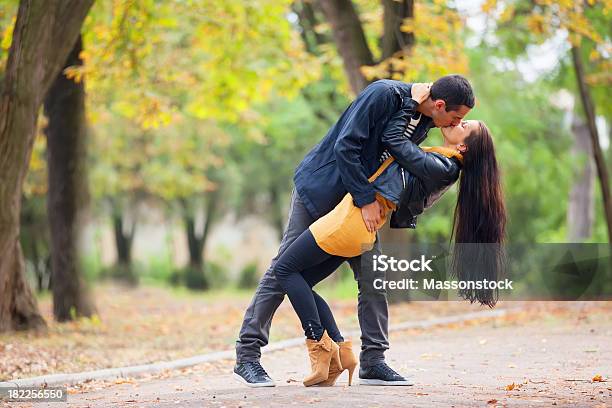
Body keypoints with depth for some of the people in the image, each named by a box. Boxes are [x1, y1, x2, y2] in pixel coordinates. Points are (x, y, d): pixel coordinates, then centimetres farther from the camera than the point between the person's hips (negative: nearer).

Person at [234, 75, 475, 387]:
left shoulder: (423, 121, -1)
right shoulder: (383, 94, -25)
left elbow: (402, 162, 9)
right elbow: (345, 147, -28)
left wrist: (403, 220, -1)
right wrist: (366, 200, -27)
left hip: (363, 196, 7)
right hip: (320, 184, -7)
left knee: (373, 277, 1)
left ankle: (373, 360, 9)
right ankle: (247, 356, -1)